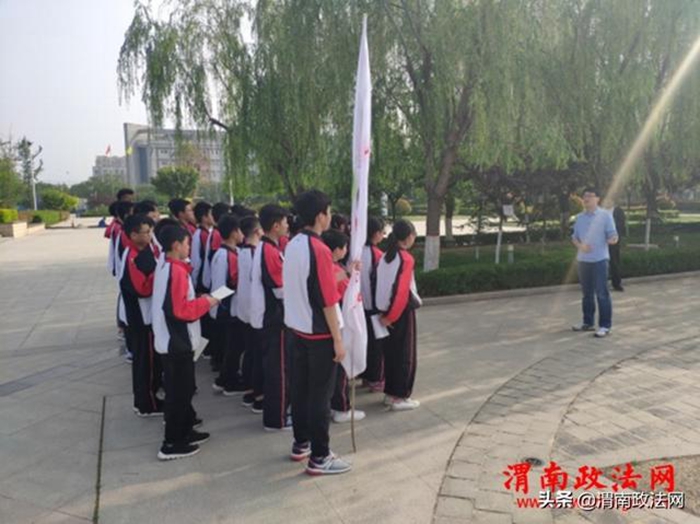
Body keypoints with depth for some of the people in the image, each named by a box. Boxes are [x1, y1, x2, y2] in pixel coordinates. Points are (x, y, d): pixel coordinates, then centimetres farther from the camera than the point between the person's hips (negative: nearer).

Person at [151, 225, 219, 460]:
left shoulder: (164, 267, 10)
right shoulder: (177, 271, -21)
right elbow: (181, 310, -24)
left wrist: (198, 301, 9)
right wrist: (205, 302, -13)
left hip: (171, 339, 10)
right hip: (178, 341, -10)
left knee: (181, 388, 19)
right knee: (179, 391, 0)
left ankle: (184, 430, 31)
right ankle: (172, 443, 9)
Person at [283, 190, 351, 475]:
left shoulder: (292, 245, 5)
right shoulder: (320, 250, -20)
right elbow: (328, 300, -20)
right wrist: (338, 339, -14)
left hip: (296, 328, 8)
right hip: (319, 333, -8)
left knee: (300, 388, 17)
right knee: (320, 395, 1)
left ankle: (300, 444, 30)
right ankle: (319, 457, 11)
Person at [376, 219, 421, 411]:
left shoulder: (385, 256, 6)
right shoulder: (406, 258, -17)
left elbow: (380, 285, 8)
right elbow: (402, 291, -22)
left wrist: (385, 312, 10)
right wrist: (391, 316, -15)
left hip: (386, 309, 8)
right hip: (402, 311, -8)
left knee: (390, 352, 15)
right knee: (404, 354, 3)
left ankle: (390, 393, 24)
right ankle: (399, 397, 10)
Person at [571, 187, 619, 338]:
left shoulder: (605, 215, -4)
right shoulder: (579, 217, 10)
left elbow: (613, 235, -7)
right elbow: (574, 237, 13)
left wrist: (612, 239, -31)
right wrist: (580, 245, -8)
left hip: (599, 259, -5)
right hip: (583, 260, 5)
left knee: (602, 294, -3)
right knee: (587, 293, 14)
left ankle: (605, 326, 2)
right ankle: (588, 322, 25)